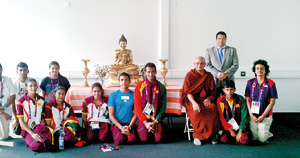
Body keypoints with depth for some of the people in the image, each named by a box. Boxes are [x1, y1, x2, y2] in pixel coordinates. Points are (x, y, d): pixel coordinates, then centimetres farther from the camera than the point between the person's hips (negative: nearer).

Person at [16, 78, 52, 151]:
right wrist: (32, 133, -18)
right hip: (27, 130, -3)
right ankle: (30, 141, 0)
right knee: (38, 146, -31)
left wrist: (42, 127, -6)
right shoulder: (21, 101, -5)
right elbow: (21, 121, -7)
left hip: (39, 128, 3)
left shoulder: (41, 100, 8)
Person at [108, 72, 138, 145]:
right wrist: (121, 127, -11)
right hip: (117, 124, 0)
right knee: (120, 140, -29)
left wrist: (129, 126, -10)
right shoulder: (113, 95, 6)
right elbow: (111, 115, 2)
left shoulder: (134, 95, 8)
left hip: (130, 124, 1)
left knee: (132, 139, -29)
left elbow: (135, 114, 7)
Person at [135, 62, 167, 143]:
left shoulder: (161, 87, 3)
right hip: (143, 117, 0)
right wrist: (145, 122, -12)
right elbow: (137, 106, -3)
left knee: (159, 138, -19)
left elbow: (163, 106, 2)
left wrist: (156, 121, -11)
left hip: (156, 118, 1)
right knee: (144, 139, -19)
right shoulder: (139, 87, 0)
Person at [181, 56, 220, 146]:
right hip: (193, 100, -2)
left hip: (206, 100, 2)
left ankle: (211, 136, -17)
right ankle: (197, 136, -21)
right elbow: (188, 92, -4)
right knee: (196, 112, -36)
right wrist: (194, 103, -22)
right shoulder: (189, 75, 5)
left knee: (213, 110, -31)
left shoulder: (209, 76, 14)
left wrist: (209, 99, -10)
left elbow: (213, 90, 12)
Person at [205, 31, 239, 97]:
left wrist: (226, 74, -12)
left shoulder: (232, 50, 14)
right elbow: (208, 66, 2)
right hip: (214, 82, 0)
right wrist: (218, 74, -12)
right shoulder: (209, 51, 12)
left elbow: (236, 65, 4)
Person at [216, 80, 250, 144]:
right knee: (223, 140, -28)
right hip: (227, 128, 1)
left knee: (245, 140, -29)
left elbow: (244, 116, -5)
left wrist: (240, 131, -15)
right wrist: (230, 130, -11)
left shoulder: (240, 99, -2)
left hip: (240, 127, -1)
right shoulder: (220, 101, -1)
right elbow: (221, 118, -2)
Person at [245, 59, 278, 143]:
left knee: (262, 139, -4)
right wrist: (251, 114, -8)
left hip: (265, 116, -2)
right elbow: (247, 100, 2)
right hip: (253, 116, 2)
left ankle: (267, 133, 29)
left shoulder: (270, 84, -8)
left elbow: (272, 102, -8)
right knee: (254, 138, 6)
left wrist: (263, 116, -12)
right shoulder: (250, 82, -1)